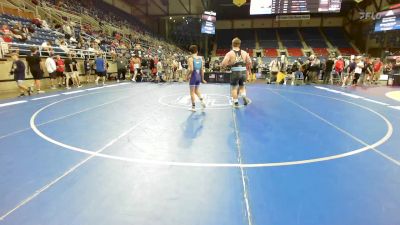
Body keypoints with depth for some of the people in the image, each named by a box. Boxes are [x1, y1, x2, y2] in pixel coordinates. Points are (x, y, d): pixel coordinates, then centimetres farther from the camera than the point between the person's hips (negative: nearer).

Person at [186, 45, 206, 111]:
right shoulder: (201, 58, 5)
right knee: (196, 90, 25)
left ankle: (193, 107, 10)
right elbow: (202, 70, 6)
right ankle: (202, 100, 9)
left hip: (193, 76, -5)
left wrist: (188, 75, -4)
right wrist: (202, 79, 13)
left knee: (192, 92, 5)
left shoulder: (191, 59, -10)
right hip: (199, 76, 5)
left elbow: (191, 69, -20)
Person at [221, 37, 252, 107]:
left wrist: (228, 64, 10)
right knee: (242, 86, 23)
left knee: (234, 88, 15)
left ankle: (236, 103, 15)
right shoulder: (244, 53, 6)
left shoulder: (230, 53, -4)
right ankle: (244, 96, -2)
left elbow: (223, 64, -11)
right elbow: (250, 63, 6)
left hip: (235, 72, -3)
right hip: (243, 72, 3)